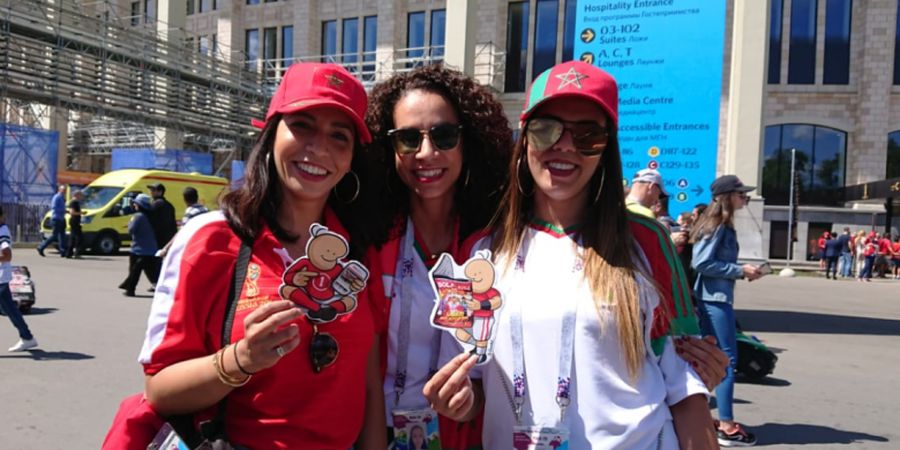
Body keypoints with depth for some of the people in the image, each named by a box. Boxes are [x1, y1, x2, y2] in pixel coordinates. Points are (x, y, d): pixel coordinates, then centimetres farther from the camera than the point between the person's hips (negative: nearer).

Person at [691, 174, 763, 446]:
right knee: (727, 359, -6)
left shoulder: (722, 225, 16)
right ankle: (727, 426, -1)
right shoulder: (716, 225, -13)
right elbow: (702, 263, -20)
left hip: (713, 298, 10)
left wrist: (742, 271, 6)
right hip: (715, 298, -10)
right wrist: (740, 271, -16)